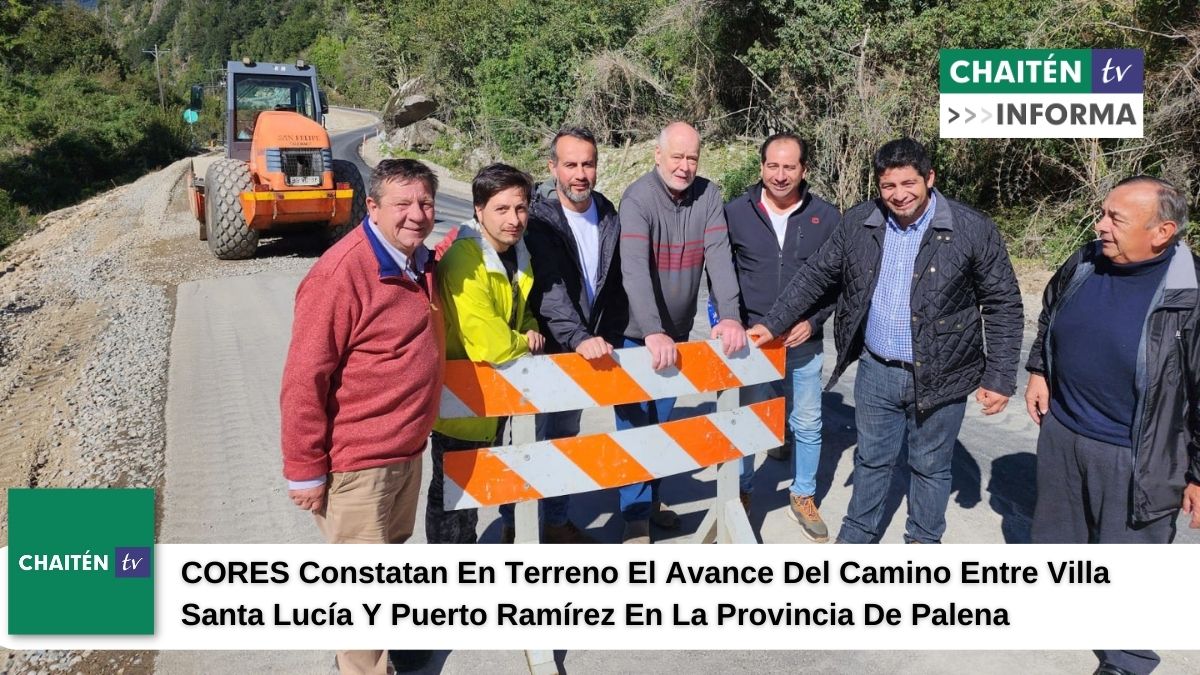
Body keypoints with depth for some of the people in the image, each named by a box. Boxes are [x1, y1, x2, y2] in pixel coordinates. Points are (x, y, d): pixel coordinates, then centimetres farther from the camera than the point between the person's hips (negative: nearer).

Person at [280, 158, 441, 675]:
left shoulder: (419, 263, 3)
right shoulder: (341, 274, -23)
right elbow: (304, 380, -21)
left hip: (408, 450, 9)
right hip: (357, 461, -9)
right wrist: (304, 470, -17)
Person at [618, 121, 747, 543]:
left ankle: (651, 497, 36)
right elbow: (634, 270, -31)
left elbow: (719, 257, -13)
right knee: (635, 423, 0)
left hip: (677, 331, 5)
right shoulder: (638, 199, -19)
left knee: (662, 420, 18)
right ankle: (636, 516, 14)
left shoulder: (708, 195, -4)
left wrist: (730, 316, -26)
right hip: (636, 333, -5)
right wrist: (653, 332, -41)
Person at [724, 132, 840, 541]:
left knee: (807, 425, 12)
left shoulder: (826, 217, -2)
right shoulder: (735, 212, -4)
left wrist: (813, 321, -7)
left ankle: (803, 497, 31)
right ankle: (741, 494, 30)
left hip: (804, 343, 1)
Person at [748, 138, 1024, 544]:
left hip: (939, 377, -2)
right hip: (876, 371, 3)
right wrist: (774, 324, 1)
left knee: (930, 466, 15)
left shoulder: (973, 230, -11)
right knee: (871, 459, 19)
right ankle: (857, 535, 39)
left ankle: (924, 540, 37)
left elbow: (1003, 305, -6)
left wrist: (999, 378, -8)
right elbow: (816, 277, 6)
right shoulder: (858, 224, -2)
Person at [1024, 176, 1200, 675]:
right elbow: (1049, 315, 15)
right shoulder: (1083, 264, -6)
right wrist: (1038, 371, 9)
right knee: (1055, 533, 26)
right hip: (1060, 432, 6)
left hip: (1135, 458, -5)